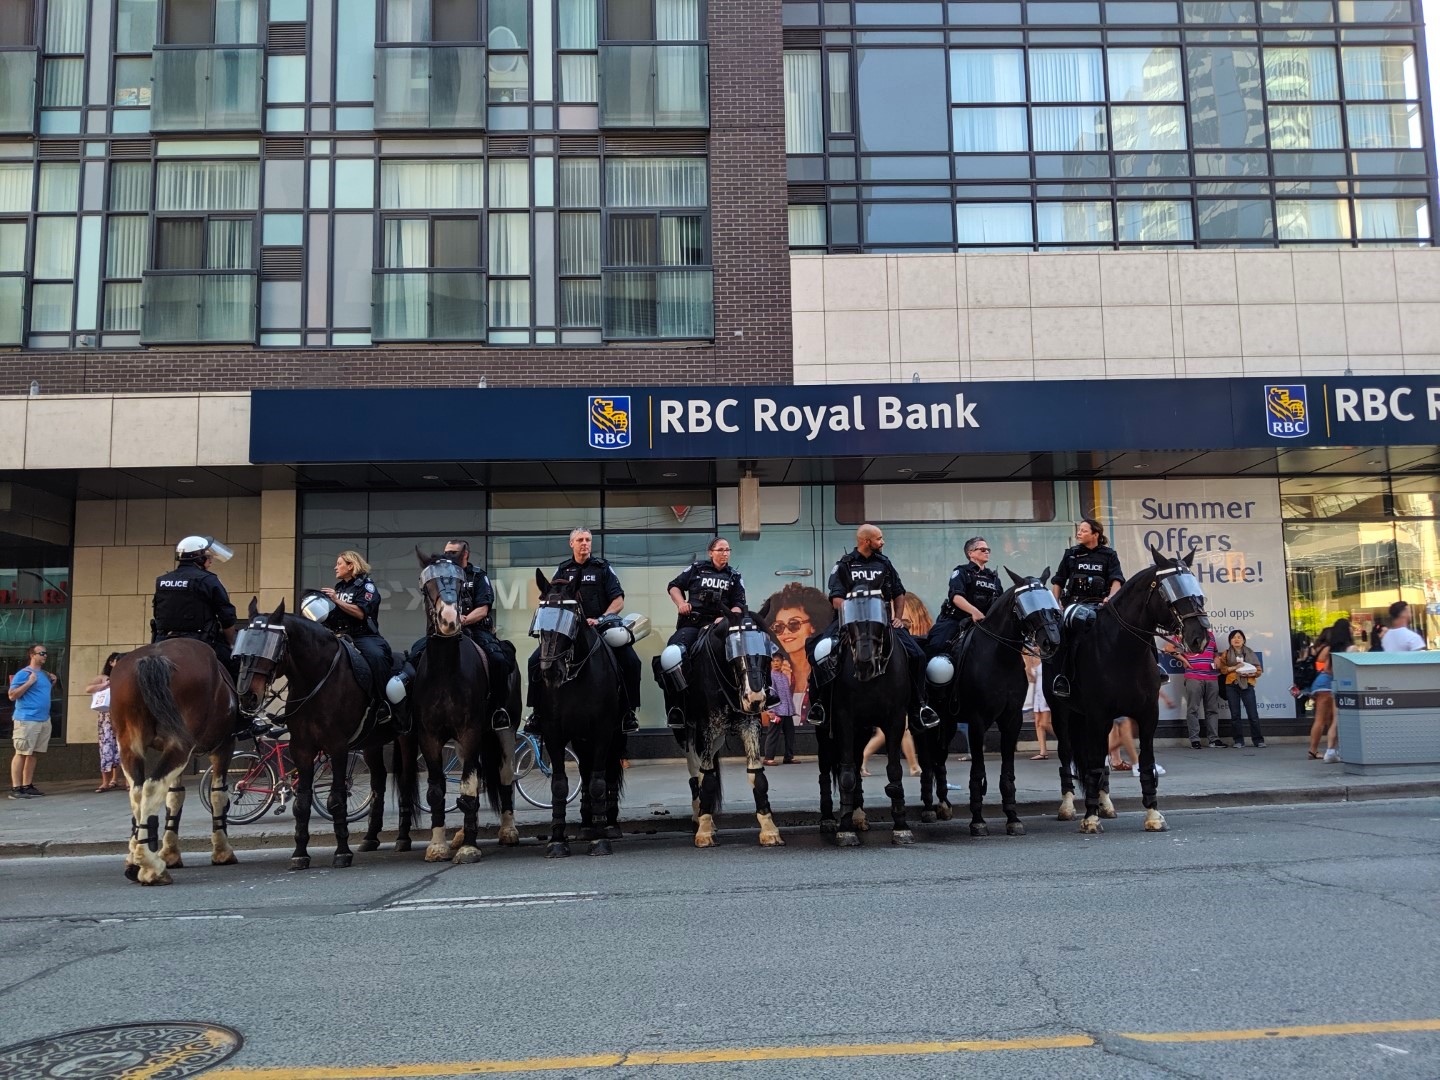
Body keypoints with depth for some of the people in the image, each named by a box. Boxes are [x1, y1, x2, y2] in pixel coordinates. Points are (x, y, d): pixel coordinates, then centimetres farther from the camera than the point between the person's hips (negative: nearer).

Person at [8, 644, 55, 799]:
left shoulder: (44, 674, 17)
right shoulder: (23, 673, -8)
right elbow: (12, 695, -12)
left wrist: (52, 683, 13)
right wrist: (29, 682, -19)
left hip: (44, 719, 8)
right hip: (27, 719, -8)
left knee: (32, 753, 9)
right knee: (21, 753, -7)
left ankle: (27, 786, 13)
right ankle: (15, 788, -5)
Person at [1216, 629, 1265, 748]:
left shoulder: (1250, 653, 9)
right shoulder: (1226, 653, 9)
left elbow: (1258, 670, 7)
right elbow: (1222, 668, 0)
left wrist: (1251, 673, -13)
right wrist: (1234, 668, -14)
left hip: (1247, 685, -1)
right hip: (1232, 686, 1)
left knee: (1253, 714, -6)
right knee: (1235, 714, 2)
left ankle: (1258, 740, 2)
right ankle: (1238, 740, 8)